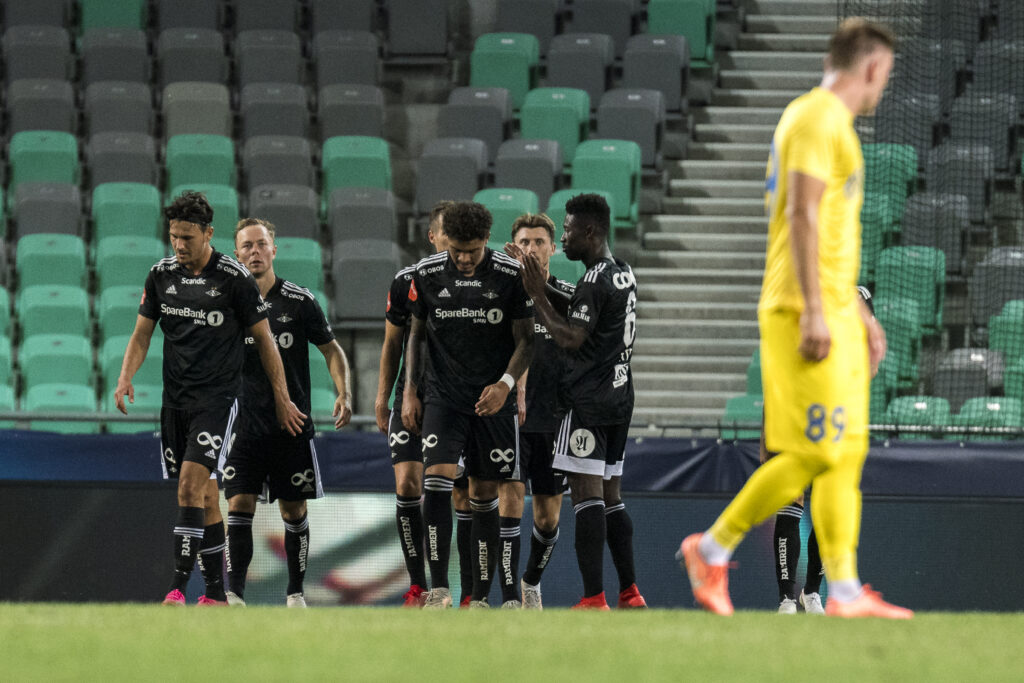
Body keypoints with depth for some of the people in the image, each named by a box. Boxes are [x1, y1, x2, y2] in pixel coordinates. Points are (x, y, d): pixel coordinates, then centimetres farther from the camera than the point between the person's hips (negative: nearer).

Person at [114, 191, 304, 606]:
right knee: (205, 497, 9)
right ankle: (216, 593, 15)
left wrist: (282, 400, 2)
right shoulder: (161, 275, 5)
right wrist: (126, 377, -6)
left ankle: (178, 587, -20)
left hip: (217, 399, -5)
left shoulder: (234, 278, -8)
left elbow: (264, 339, -1)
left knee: (191, 484, -18)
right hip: (175, 398, 5)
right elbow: (142, 334, 12)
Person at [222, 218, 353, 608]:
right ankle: (234, 593, -11)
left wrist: (343, 393, -6)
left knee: (294, 511, 6)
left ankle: (295, 592, 18)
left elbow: (331, 350, 7)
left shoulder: (300, 302, -1)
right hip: (246, 426, 0)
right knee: (239, 506, -10)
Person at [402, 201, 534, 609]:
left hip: (492, 401, 0)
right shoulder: (427, 274, -1)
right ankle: (438, 588, -18)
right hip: (443, 396, 1)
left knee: (484, 497, 4)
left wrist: (505, 383, -16)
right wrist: (409, 392, 5)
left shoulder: (511, 276, -7)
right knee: (437, 481, -18)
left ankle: (481, 597, 11)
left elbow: (525, 339, -1)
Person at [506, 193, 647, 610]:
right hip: (619, 396, 10)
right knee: (610, 496, 14)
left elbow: (570, 338, -18)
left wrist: (537, 295, -11)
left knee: (586, 494, -12)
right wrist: (541, 285, 22)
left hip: (589, 400, -10)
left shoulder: (595, 281, -15)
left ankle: (594, 599, -18)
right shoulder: (623, 273, 15)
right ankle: (629, 595, 15)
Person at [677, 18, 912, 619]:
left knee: (846, 455, 5)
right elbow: (803, 216, -19)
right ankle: (713, 549, -2)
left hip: (834, 313, 10)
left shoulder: (829, 121, 22)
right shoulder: (818, 119, -10)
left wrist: (859, 312, 27)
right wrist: (815, 311, -24)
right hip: (809, 314, -10)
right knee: (816, 453, -11)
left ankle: (845, 590, 2)